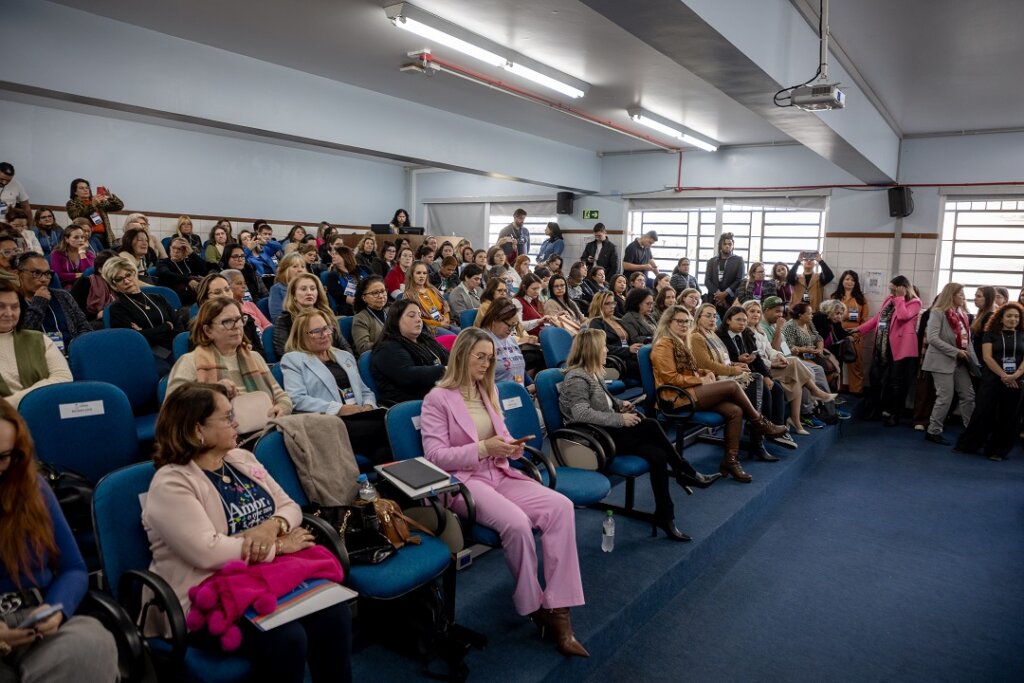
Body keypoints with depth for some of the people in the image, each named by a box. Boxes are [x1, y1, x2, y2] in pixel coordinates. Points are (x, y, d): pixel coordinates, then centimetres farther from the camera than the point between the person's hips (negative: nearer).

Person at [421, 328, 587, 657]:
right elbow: (435, 456, -10)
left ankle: (557, 611, -21)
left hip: (499, 474, 6)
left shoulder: (489, 391, 17)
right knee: (516, 522, -34)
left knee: (561, 506, -21)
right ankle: (535, 607, -8)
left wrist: (511, 447, -3)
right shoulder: (437, 398, -4)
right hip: (461, 481, -6)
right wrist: (483, 449, -19)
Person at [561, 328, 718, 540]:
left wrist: (620, 404, 8)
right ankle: (685, 472, -6)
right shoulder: (577, 378, -16)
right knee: (650, 426, -21)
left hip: (605, 432, 9)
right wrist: (620, 419, -25)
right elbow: (582, 414, -29)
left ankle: (665, 516, -7)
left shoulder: (592, 373, 13)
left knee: (657, 455, -13)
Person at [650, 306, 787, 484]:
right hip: (678, 397, -9)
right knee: (732, 385, -18)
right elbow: (670, 378, -15)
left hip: (691, 391, 9)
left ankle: (730, 461, -12)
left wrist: (706, 373, 5)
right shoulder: (663, 345, -8)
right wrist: (701, 380, -13)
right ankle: (759, 423, 0)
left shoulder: (682, 342, 22)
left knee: (735, 411, -14)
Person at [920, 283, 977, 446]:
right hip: (943, 361, -7)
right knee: (945, 398, -5)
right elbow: (933, 338, -17)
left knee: (968, 396, 6)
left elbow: (967, 338, 13)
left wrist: (972, 358, 0)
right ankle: (933, 431, 7)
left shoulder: (962, 314, 13)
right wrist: (955, 351, -19)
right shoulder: (938, 312, -8)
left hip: (960, 362, 7)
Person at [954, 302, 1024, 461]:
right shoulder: (991, 334, 5)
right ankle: (967, 445, 7)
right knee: (983, 413, -3)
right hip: (992, 380, -2)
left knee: (1008, 418, 4)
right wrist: (1003, 375, -14)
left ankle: (997, 450, 13)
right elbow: (987, 357, -4)